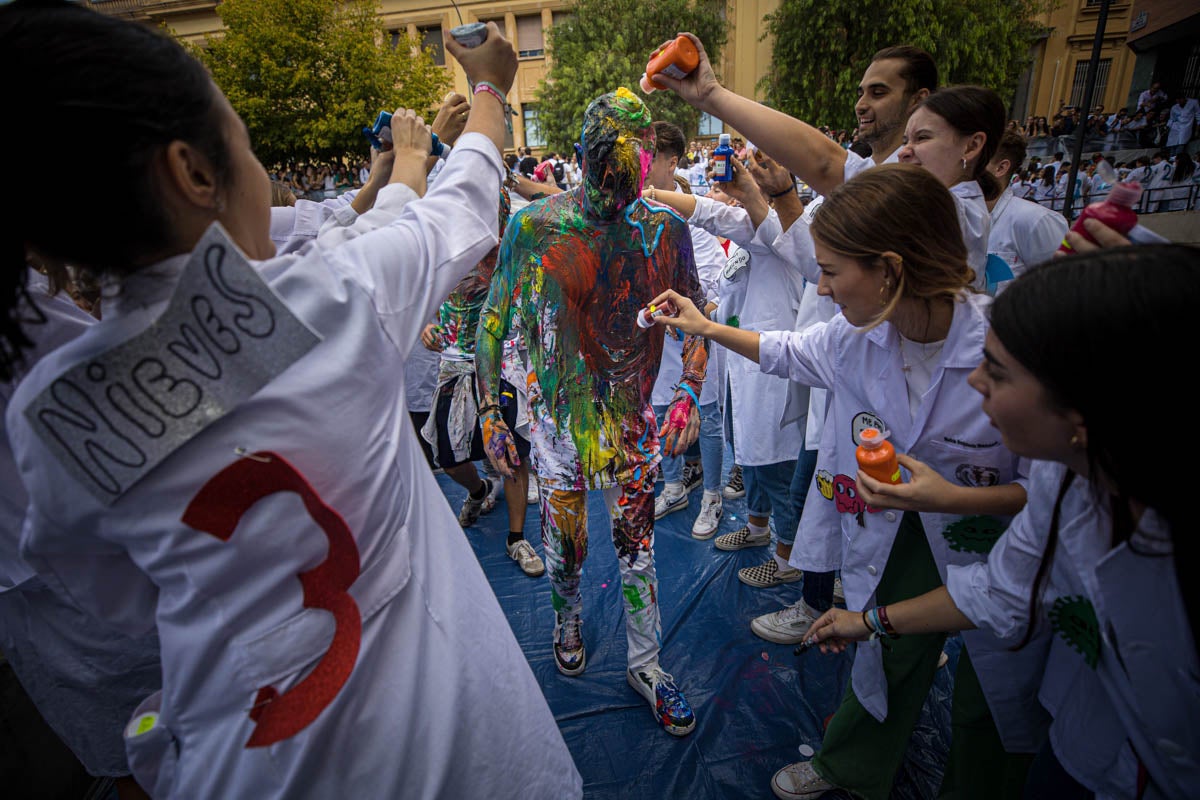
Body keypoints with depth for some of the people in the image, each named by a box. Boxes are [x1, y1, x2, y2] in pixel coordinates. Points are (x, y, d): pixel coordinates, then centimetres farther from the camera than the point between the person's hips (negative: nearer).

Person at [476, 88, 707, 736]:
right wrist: (490, 415, -6)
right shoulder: (534, 227, -11)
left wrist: (690, 392, -5)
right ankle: (568, 618, 50)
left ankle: (644, 662, 35)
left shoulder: (666, 228, -4)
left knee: (637, 549, 12)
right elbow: (492, 322, -3)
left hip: (634, 423, 1)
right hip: (559, 423, -1)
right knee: (564, 547, 16)